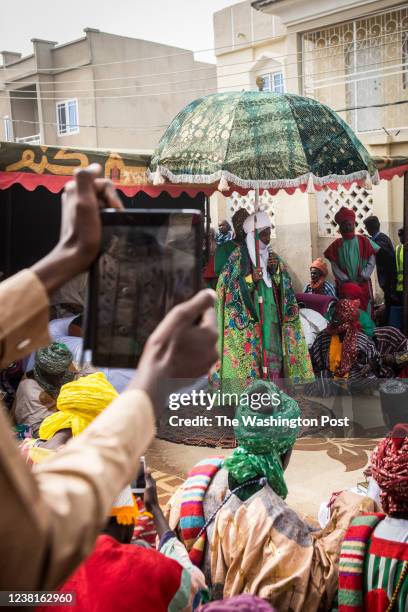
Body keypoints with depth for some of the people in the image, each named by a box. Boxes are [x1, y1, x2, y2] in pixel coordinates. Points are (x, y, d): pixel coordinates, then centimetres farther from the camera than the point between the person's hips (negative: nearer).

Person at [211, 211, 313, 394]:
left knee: (272, 352, 3)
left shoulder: (272, 257, 12)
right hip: (247, 317, -5)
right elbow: (228, 286, -9)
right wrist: (251, 279, -22)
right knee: (248, 354, -9)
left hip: (271, 316, 5)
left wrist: (275, 270, -9)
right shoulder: (238, 257, -4)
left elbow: (283, 286, 9)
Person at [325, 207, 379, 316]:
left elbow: (372, 260, -1)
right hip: (344, 286, 0)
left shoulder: (364, 241, 2)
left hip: (363, 284, 0)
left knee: (365, 310, 3)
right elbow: (334, 266, 0)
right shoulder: (336, 245, 4)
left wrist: (363, 276, -12)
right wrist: (345, 280, -11)